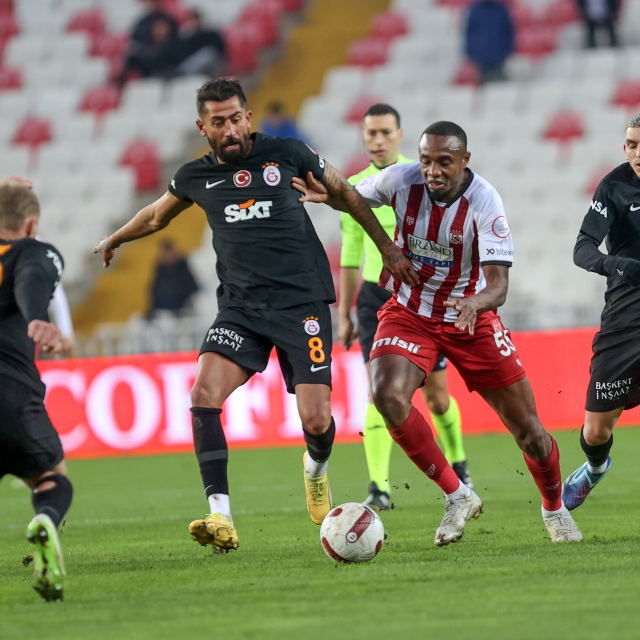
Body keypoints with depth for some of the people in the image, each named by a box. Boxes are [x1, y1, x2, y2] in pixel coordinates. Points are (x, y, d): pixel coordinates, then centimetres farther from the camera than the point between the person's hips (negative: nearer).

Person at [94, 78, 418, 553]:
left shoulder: (285, 154, -1)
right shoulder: (196, 178, 6)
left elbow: (345, 193, 13)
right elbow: (157, 215, 29)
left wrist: (389, 250, 13)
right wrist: (115, 240, 44)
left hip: (302, 302, -2)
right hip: (240, 307, 2)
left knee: (316, 421, -11)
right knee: (204, 395, -23)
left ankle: (317, 469, 29)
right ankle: (221, 519, -22)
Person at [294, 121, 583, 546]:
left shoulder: (484, 201, -24)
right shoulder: (400, 181, -17)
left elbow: (498, 285, -29)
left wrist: (476, 302, -52)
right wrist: (327, 195, -17)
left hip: (470, 320, -1)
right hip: (409, 314, 2)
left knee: (528, 429, 1)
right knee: (388, 396, -27)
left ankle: (555, 508, 33)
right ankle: (457, 496, -9)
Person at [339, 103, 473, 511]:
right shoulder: (355, 188, 7)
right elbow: (351, 254, 14)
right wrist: (344, 313, 12)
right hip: (376, 295, 2)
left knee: (436, 395, 5)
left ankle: (458, 466, 31)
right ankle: (379, 488, -15)